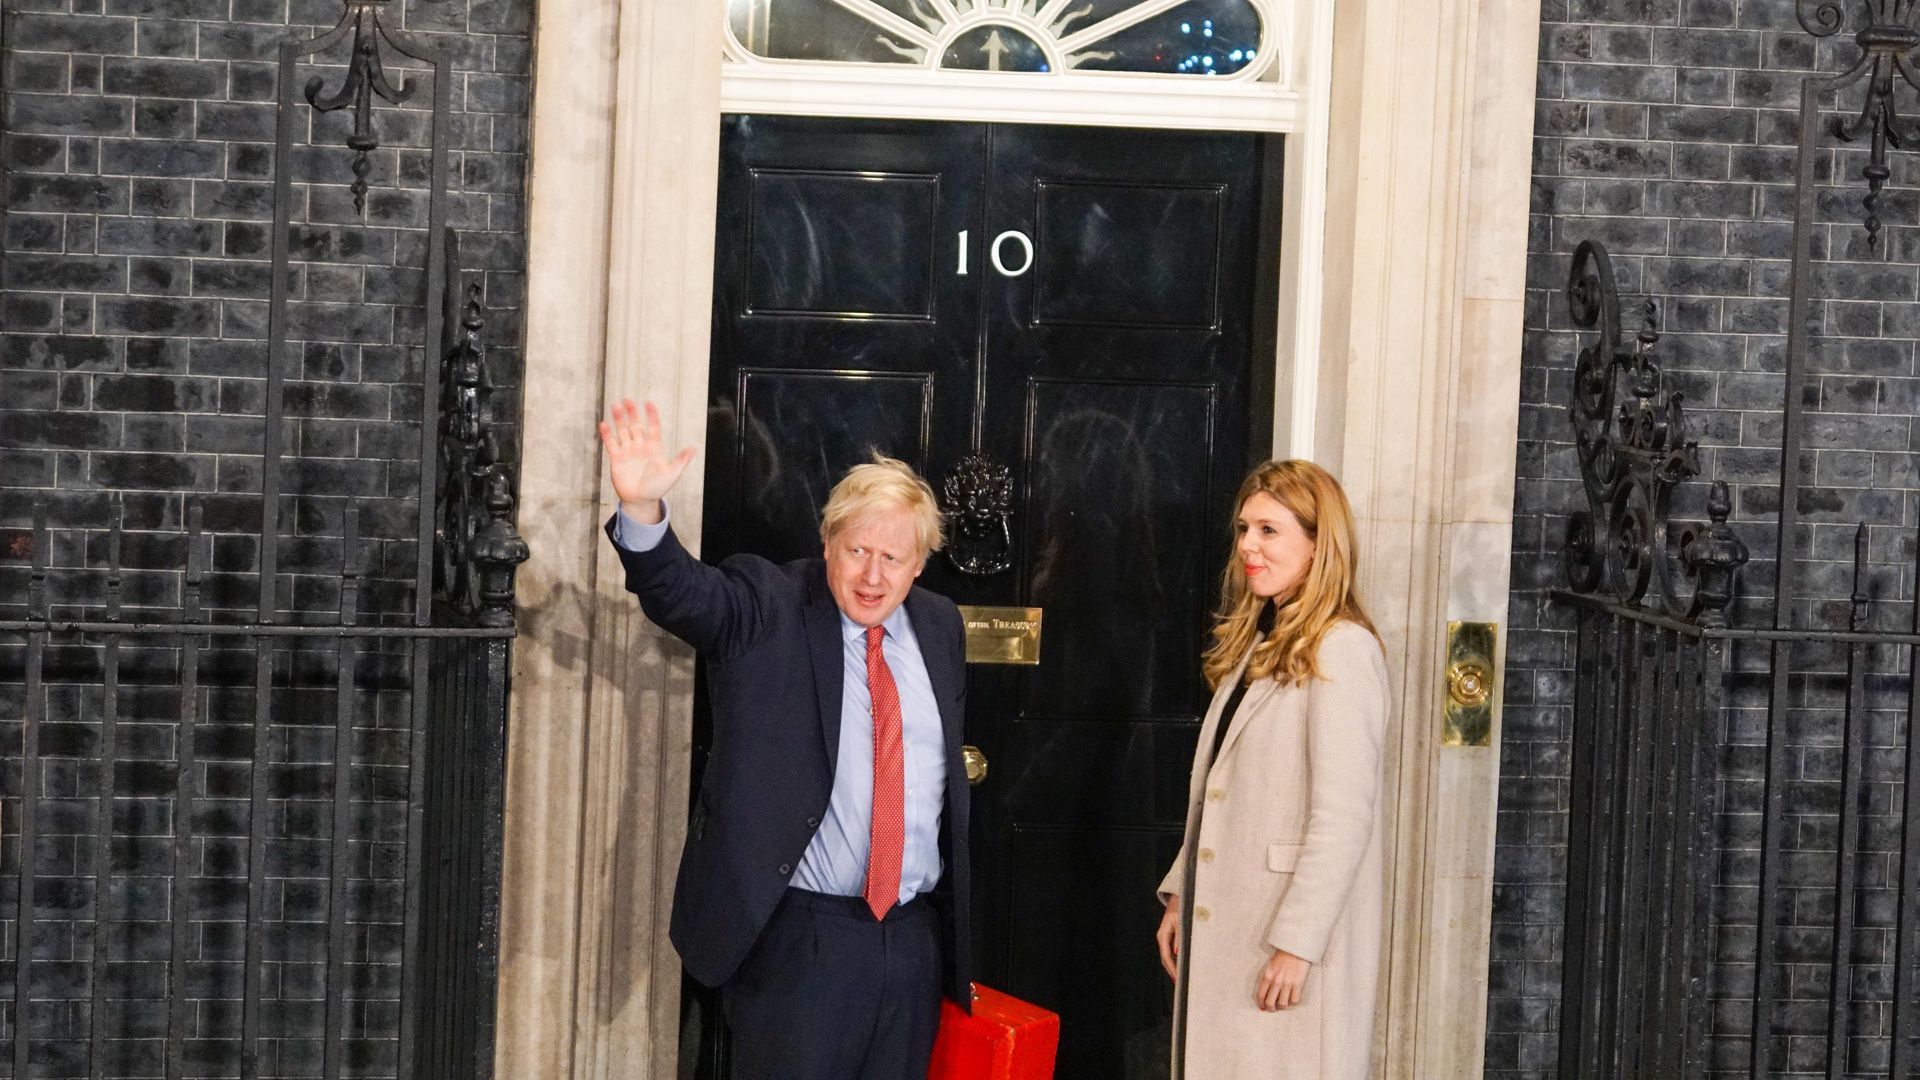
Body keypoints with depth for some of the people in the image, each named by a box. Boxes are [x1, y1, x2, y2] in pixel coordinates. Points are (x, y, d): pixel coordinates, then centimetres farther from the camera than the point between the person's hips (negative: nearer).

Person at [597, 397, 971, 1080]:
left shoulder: (939, 626, 11)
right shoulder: (766, 610, -4)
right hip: (796, 939, -5)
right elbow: (680, 592, -22)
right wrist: (642, 510, -43)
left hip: (914, 940, 5)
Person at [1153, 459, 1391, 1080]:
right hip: (1224, 931, 8)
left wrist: (1297, 942, -21)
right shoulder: (1257, 644, 15)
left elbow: (1343, 814, -19)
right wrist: (1180, 894, 12)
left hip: (1289, 939, -8)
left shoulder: (1342, 650, -14)